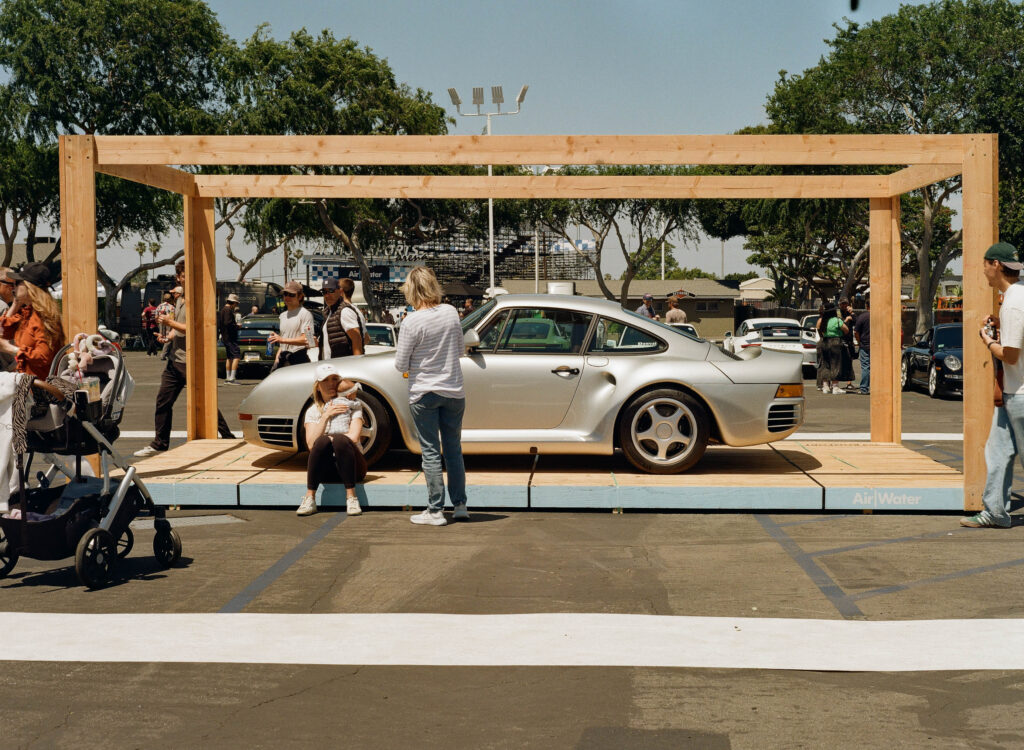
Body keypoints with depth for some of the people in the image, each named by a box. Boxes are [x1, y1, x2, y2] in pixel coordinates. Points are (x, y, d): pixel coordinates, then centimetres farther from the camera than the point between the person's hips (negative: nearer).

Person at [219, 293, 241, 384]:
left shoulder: (222, 310, 16)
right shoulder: (228, 310, -15)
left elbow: (218, 324, 21)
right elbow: (227, 323, -25)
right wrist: (236, 325, -10)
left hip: (225, 337, 11)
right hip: (230, 338, -11)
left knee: (229, 357, 16)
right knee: (237, 356, -12)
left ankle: (227, 377, 21)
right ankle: (232, 378, -17)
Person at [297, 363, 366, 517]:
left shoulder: (353, 407, 8)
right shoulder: (313, 411, 12)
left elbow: (353, 437, -8)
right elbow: (311, 444, -4)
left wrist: (332, 439, -5)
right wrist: (325, 416, -10)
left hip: (351, 468, -1)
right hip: (326, 471, 1)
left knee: (339, 440, -32)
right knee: (322, 441, -31)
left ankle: (351, 498, -31)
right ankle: (309, 498, -29)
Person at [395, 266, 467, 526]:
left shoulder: (412, 322, -16)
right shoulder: (451, 312, -2)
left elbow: (401, 365, -10)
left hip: (423, 394, -4)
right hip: (454, 391, 4)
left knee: (431, 453, 2)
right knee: (454, 450, 14)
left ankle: (435, 511, 5)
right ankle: (460, 505, 18)